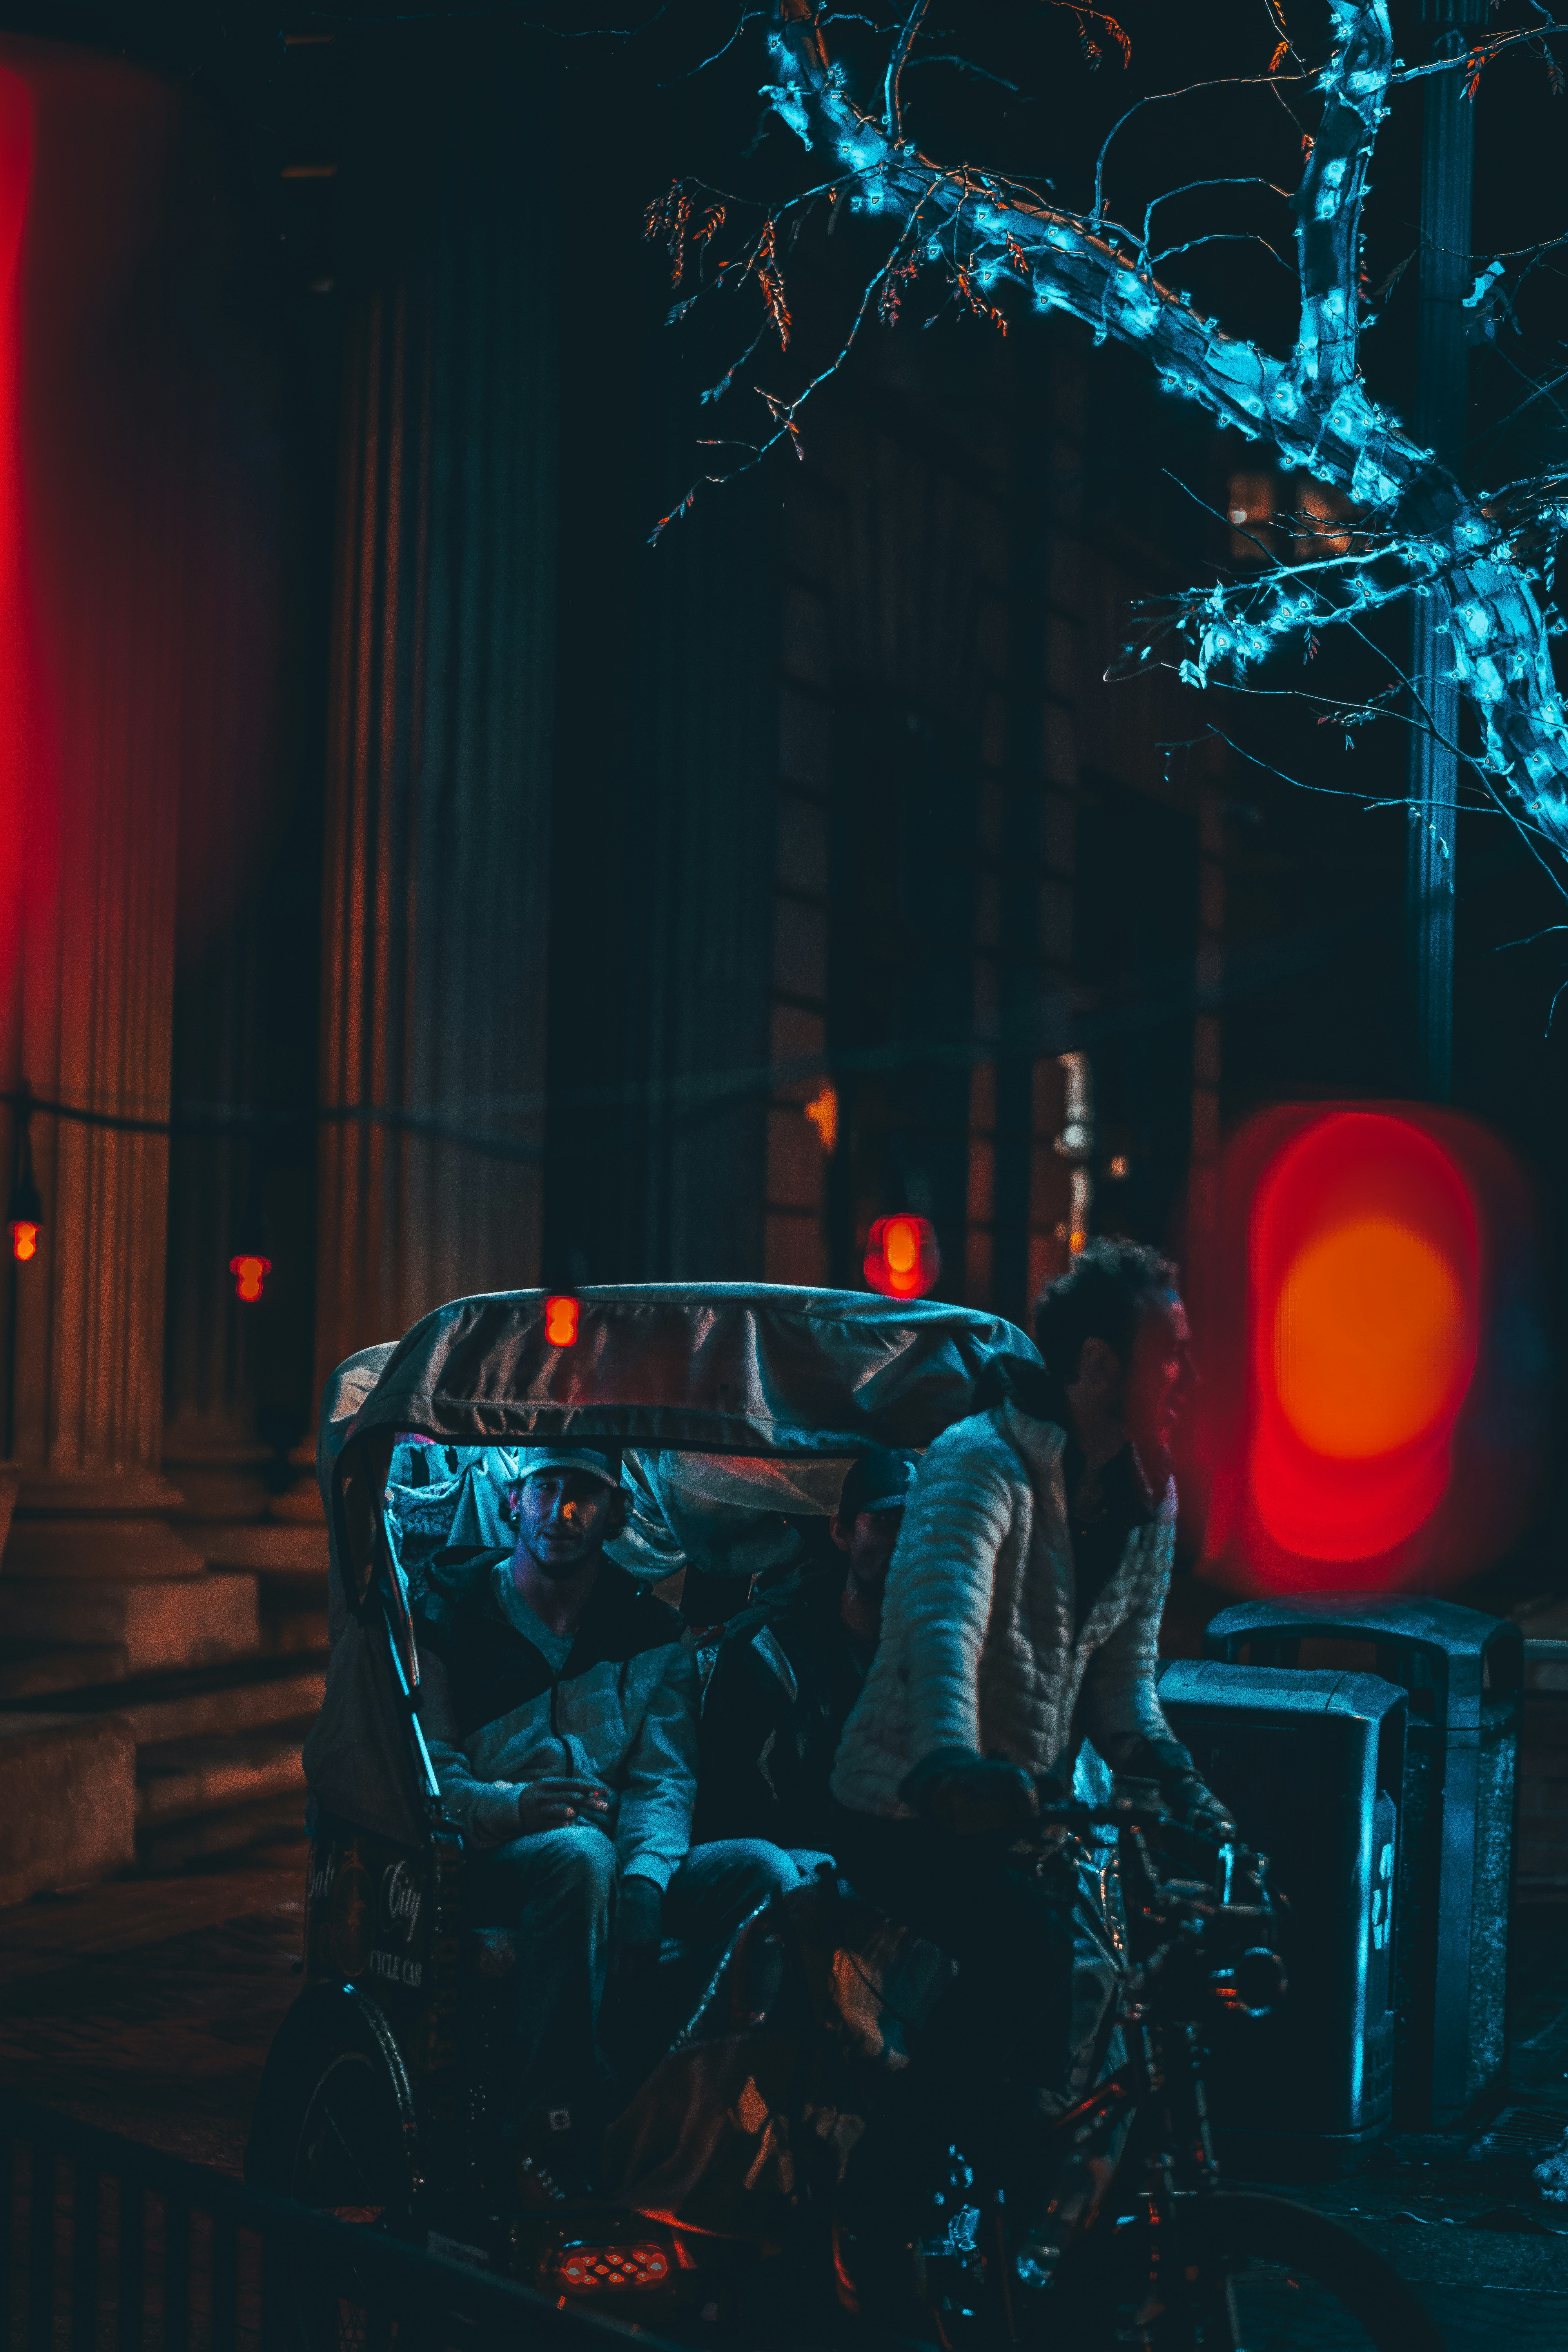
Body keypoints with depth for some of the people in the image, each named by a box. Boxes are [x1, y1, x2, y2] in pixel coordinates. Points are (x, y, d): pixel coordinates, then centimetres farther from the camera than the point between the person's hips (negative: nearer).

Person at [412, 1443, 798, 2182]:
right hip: (486, 1867, -3)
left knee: (761, 1869, -25)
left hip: (620, 1866, 3)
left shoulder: (650, 1635, 16)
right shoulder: (444, 1614, 10)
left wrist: (645, 1879, -19)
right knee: (579, 1854, -38)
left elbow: (664, 1781, 3)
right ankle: (551, 2127, -41)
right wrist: (512, 1804, -22)